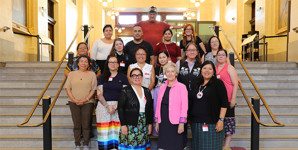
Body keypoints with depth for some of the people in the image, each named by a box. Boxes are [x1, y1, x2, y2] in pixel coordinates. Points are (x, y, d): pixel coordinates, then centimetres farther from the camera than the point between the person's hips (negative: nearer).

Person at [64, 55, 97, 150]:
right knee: (76, 124, 5)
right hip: (74, 103, 1)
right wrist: (74, 100, -9)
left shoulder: (92, 74, 6)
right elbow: (67, 88, 4)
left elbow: (93, 89, 0)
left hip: (87, 103, -1)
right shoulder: (72, 74, 10)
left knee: (86, 125, 1)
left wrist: (85, 99, -12)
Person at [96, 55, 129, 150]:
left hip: (119, 106, -1)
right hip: (104, 105, 1)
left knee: (117, 130, -6)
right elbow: (99, 94, 6)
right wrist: (107, 106, -9)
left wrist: (115, 106, -11)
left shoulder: (123, 77, 10)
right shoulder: (102, 77, 13)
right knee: (105, 131, -3)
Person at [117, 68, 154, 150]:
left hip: (144, 126, 4)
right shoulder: (125, 91, -3)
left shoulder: (147, 91, 11)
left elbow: (150, 109, 14)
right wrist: (123, 125, -12)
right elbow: (120, 109, -6)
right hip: (129, 125, -4)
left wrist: (150, 124, 9)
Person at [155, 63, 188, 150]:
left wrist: (182, 123, -12)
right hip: (163, 122, 5)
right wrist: (157, 121, 12)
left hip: (175, 123, -4)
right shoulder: (162, 87, 12)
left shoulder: (181, 87, -3)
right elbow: (158, 105, 14)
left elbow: (184, 106, -7)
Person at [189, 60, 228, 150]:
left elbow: (224, 103, -7)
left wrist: (221, 120, -14)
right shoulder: (197, 85, 16)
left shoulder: (218, 83, -1)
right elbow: (191, 101, 21)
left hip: (212, 123, -5)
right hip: (196, 123, 6)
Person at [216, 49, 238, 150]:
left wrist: (233, 99, -13)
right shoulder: (214, 68, 14)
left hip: (227, 100, -5)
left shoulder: (229, 68, 0)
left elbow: (235, 84, -6)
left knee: (228, 120, 0)